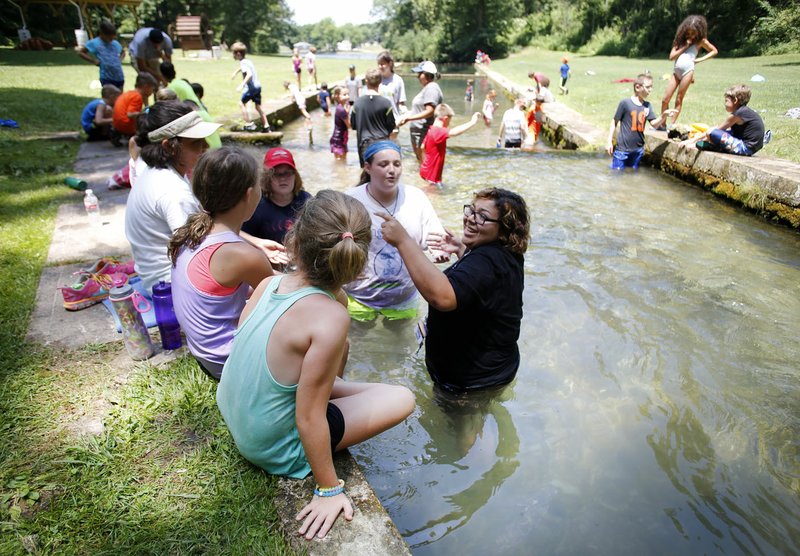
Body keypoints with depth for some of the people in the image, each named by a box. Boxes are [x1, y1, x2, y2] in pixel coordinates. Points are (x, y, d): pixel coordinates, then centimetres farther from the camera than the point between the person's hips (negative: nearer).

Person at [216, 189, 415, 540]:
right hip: (276, 451, -6)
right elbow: (309, 420, -25)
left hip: (233, 417, 6)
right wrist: (329, 489, -12)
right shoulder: (330, 318, -32)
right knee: (402, 399, -1)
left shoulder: (268, 283, -13)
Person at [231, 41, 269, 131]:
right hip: (258, 86, 9)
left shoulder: (243, 63, -15)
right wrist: (235, 72, 46)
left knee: (242, 103, 7)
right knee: (258, 107, 14)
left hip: (251, 88, -9)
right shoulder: (247, 61, 13)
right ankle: (266, 126, 12)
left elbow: (249, 74, -31)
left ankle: (249, 124, 4)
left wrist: (242, 84, -36)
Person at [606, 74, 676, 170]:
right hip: (622, 148, -5)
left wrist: (664, 115, -20)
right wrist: (609, 141, -5)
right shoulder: (625, 103, -10)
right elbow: (614, 122, -4)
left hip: (638, 149, 5)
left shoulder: (647, 105, 5)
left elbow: (654, 124, 0)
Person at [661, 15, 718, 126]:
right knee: (665, 99, -2)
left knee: (679, 100, -2)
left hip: (688, 70, -4)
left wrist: (700, 59, 2)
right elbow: (671, 56, 5)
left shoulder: (700, 41, 6)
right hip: (676, 70, 4)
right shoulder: (681, 39, 15)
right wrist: (685, 46, -1)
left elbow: (714, 51, 13)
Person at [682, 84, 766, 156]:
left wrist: (694, 139, -5)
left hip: (745, 148, -11)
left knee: (711, 133, -22)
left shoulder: (738, 114, -13)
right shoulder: (745, 111, 15)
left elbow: (716, 129, -9)